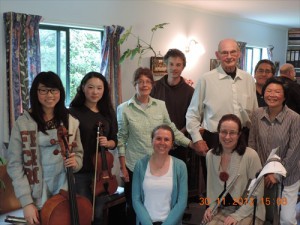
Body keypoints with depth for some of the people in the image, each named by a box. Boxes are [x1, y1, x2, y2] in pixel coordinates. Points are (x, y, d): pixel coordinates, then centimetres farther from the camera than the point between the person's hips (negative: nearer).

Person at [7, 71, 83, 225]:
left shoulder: (70, 121, 1)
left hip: (65, 195, 3)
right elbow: (14, 165, -8)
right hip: (37, 200, -3)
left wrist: (75, 162, -12)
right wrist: (26, 202, -14)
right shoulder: (23, 123, -8)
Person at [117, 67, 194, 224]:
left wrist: (192, 144, 0)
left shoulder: (161, 105, 3)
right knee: (134, 206, 9)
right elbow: (121, 139, -3)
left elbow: (172, 130, 8)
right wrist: (122, 167, -6)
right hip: (134, 166, -2)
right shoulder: (124, 108, -3)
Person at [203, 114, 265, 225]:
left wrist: (237, 215, -15)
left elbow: (257, 192, -12)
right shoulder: (210, 155, 0)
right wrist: (212, 206, -3)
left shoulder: (250, 155, -15)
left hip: (248, 212, -4)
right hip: (222, 210, 4)